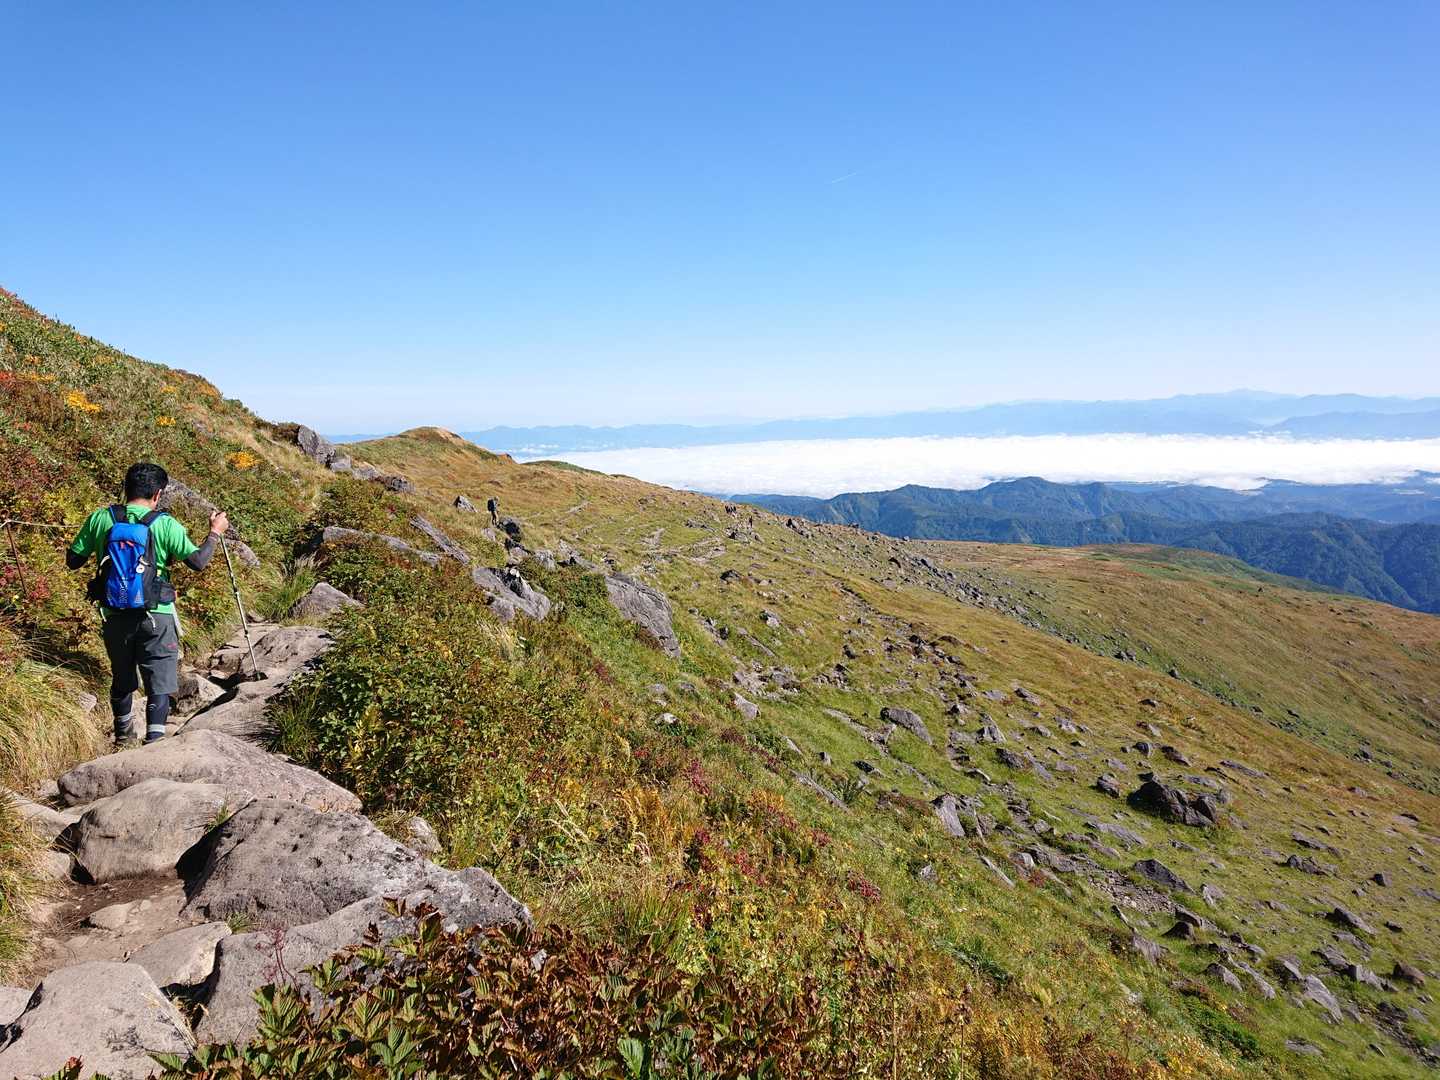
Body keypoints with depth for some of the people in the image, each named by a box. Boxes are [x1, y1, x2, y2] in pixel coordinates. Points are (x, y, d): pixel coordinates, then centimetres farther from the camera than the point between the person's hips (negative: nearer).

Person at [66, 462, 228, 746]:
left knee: (121, 678, 23)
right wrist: (215, 532, 2)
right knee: (159, 683, 2)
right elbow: (198, 561, -12)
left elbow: (72, 560, 6)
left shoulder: (100, 519, 0)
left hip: (114, 615, 4)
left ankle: (123, 735, 43)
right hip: (155, 617, -4)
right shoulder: (165, 524, -10)